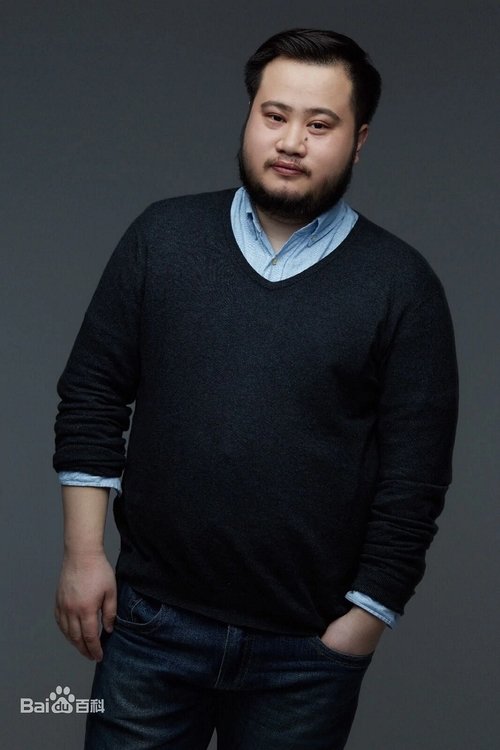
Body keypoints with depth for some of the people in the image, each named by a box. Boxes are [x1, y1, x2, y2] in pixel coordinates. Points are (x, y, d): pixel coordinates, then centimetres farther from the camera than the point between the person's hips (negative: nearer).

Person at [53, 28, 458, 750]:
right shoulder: (162, 236, 2)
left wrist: (367, 617, -5)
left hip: (308, 652, -1)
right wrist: (83, 553, 0)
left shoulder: (403, 285, -5)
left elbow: (415, 475, -4)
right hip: (150, 621, 2)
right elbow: (91, 397, 4)